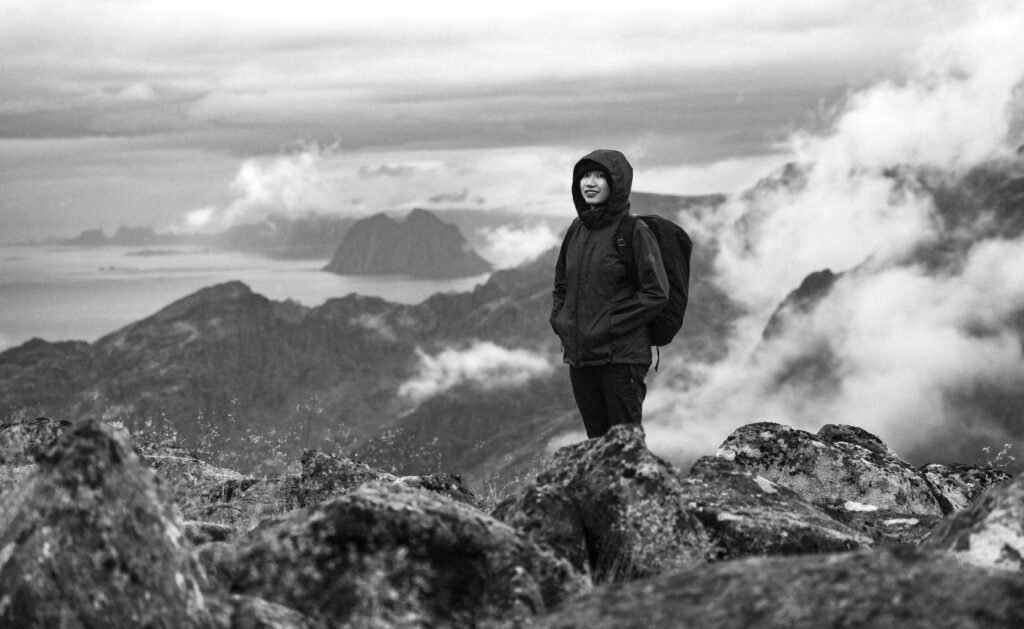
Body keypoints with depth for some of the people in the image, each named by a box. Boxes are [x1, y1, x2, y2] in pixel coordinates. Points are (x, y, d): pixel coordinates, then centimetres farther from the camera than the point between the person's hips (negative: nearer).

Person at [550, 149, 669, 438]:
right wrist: (559, 319, 6)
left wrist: (609, 325, -15)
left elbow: (656, 293, -12)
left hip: (621, 356, -6)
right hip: (578, 356, 6)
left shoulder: (634, 232, -9)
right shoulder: (577, 230, 11)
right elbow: (561, 285, 23)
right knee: (597, 438, 14)